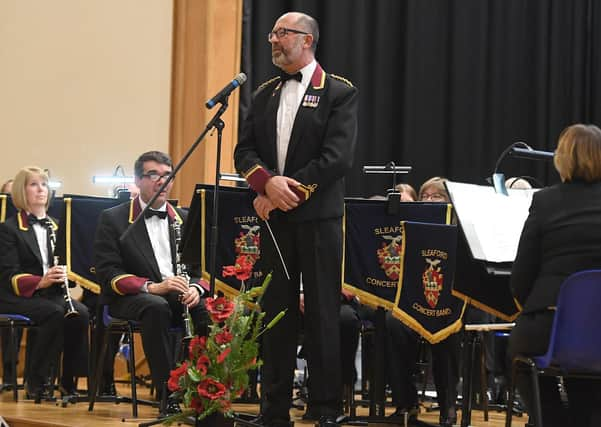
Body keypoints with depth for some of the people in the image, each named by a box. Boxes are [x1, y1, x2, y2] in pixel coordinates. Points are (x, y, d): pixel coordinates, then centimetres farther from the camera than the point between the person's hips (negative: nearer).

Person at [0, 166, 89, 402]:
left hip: (52, 294, 5)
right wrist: (40, 282, -26)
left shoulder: (56, 227, 19)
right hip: (19, 296, -4)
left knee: (81, 313, -27)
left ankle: (69, 381, -18)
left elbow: (66, 264, 16)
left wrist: (62, 275, -10)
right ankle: (35, 383, -24)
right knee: (55, 313, -34)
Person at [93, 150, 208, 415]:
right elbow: (108, 274, -7)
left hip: (180, 296, 4)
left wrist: (195, 288, -13)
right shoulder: (113, 219, 4)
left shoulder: (184, 220, 18)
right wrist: (151, 287, -22)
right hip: (131, 298, -3)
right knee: (156, 307, -39)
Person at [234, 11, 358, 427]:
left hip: (318, 217, -5)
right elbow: (245, 151, 8)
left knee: (322, 313, -1)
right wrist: (267, 182, -12)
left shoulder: (339, 93, -2)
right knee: (276, 311, 7)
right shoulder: (265, 94, 15)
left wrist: (288, 190, -14)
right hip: (274, 217, 5)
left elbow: (337, 157, -12)